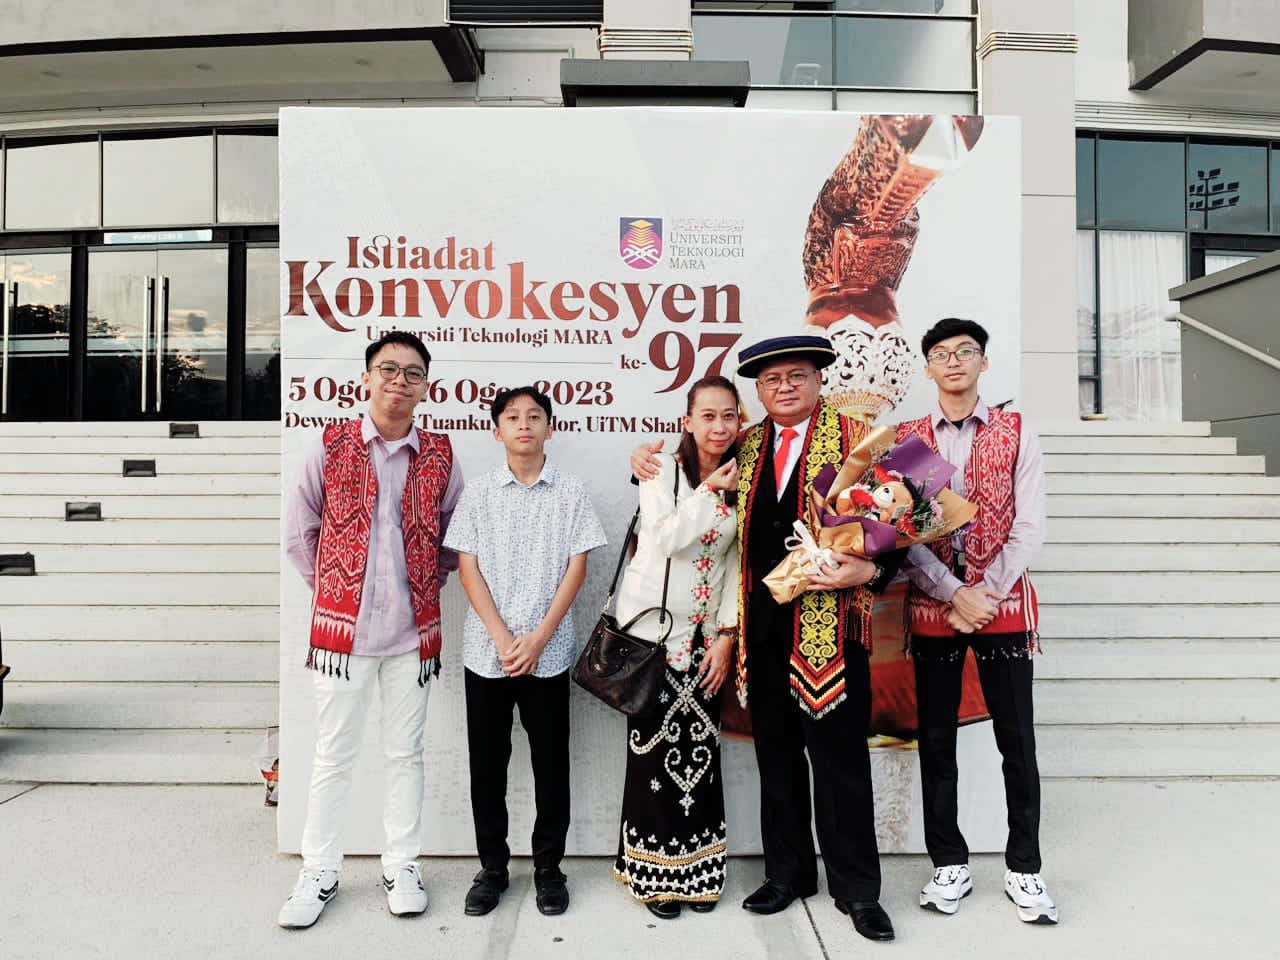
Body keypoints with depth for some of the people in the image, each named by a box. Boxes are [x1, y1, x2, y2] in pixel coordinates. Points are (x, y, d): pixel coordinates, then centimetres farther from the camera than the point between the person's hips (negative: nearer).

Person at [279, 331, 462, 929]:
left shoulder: (440, 457, 4)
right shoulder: (331, 447, 0)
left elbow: (454, 537, 13)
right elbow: (298, 534, 5)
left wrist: (423, 583, 5)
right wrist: (332, 588, 3)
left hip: (414, 631, 1)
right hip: (341, 627, -1)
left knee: (405, 752, 11)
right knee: (333, 756, 9)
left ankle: (401, 866, 26)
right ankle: (319, 872, 24)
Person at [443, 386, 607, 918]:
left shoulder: (570, 491, 1)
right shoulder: (478, 492, 3)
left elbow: (576, 568, -2)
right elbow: (468, 568, -1)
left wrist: (538, 638, -10)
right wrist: (503, 639, -11)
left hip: (549, 650, -1)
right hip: (486, 650, 1)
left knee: (551, 763, 8)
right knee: (487, 762, 9)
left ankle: (548, 866, 24)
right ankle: (492, 865, 25)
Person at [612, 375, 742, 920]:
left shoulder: (740, 483, 7)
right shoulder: (663, 471, -5)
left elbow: (735, 563, 5)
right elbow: (665, 538, -18)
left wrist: (726, 635, 0)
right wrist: (710, 492, -20)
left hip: (705, 636, 4)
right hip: (652, 627, -4)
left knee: (700, 748, 7)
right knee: (655, 747, 0)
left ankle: (697, 869, 21)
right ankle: (655, 873, 15)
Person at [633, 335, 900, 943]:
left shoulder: (855, 438, -2)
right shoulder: (746, 447, 12)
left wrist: (869, 571, -20)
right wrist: (649, 461, 9)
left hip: (831, 622, -4)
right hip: (763, 621, 5)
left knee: (839, 757, 4)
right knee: (775, 753, 15)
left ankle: (856, 887, 22)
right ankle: (787, 871, 32)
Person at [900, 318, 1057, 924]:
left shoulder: (1017, 434, 4)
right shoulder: (907, 440, 5)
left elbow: (1029, 527, -2)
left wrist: (985, 594, -11)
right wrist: (955, 595, -11)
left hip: (1003, 606, 0)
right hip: (932, 608, 1)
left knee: (1017, 741, 5)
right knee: (936, 741, 7)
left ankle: (1024, 869, 21)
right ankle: (949, 865, 22)